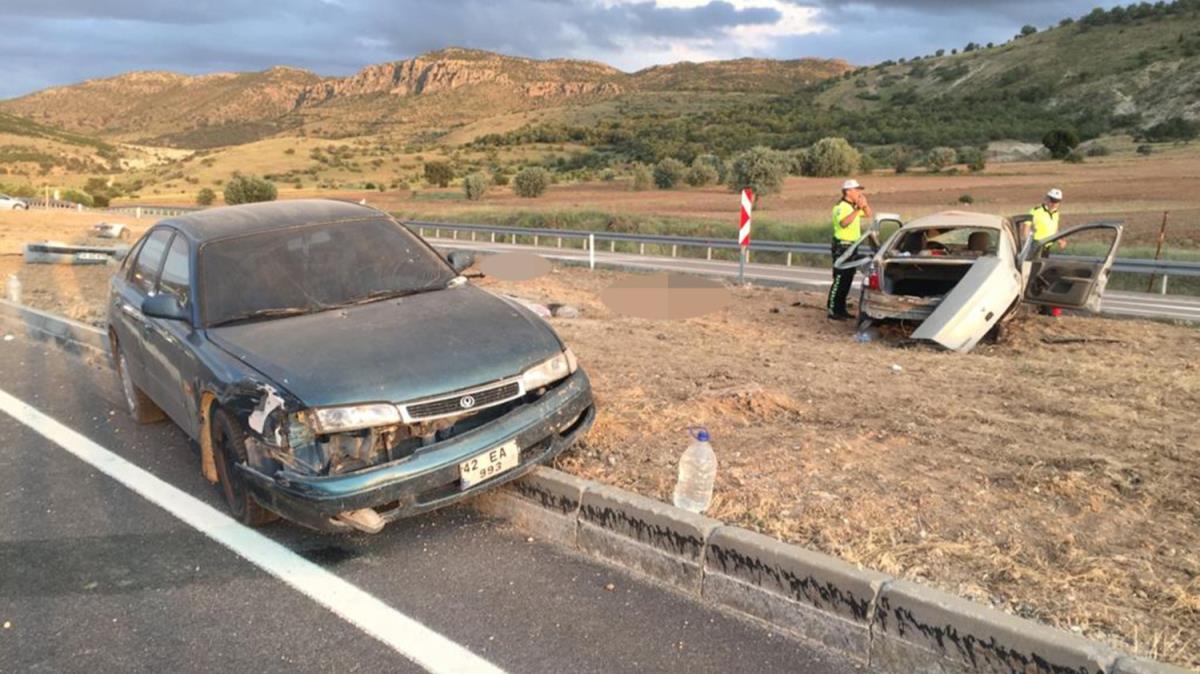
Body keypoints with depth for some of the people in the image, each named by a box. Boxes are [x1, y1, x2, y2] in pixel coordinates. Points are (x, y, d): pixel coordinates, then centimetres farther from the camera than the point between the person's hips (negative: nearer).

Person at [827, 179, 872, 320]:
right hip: (842, 246, -9)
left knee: (848, 279, 12)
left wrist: (865, 204, 4)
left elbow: (870, 215, 19)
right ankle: (831, 311, -6)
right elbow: (843, 223, -32)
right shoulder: (841, 207, -14)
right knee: (840, 279, -10)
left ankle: (841, 309, 19)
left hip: (852, 246, 9)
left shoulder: (854, 206, 14)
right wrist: (857, 209, -33)